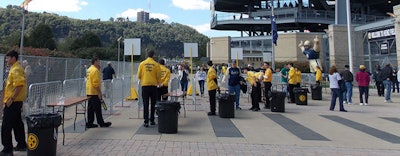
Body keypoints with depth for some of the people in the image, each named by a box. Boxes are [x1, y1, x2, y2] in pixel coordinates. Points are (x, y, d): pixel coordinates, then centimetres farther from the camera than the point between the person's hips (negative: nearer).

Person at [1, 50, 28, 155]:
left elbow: (19, 85, -25)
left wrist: (11, 99, -23)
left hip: (13, 102, -10)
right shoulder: (15, 68, 16)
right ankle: (21, 145, 24)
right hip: (17, 101, 10)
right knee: (17, 124, 16)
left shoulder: (16, 69, -16)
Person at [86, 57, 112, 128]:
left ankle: (89, 123, 15)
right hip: (94, 92, -10)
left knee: (90, 108, 11)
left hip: (89, 92, 10)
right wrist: (99, 92, -19)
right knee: (97, 109, -3)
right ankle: (101, 123, 4)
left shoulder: (89, 69, 15)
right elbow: (96, 83, -21)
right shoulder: (95, 70, -15)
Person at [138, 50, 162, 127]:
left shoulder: (142, 63, 0)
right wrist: (159, 83, 19)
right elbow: (159, 76, -1)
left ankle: (146, 122, -1)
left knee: (145, 104, 3)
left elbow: (139, 76, 3)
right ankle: (152, 120, 18)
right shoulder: (156, 64, -4)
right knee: (153, 104, 11)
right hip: (153, 86, 0)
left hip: (144, 86, 1)